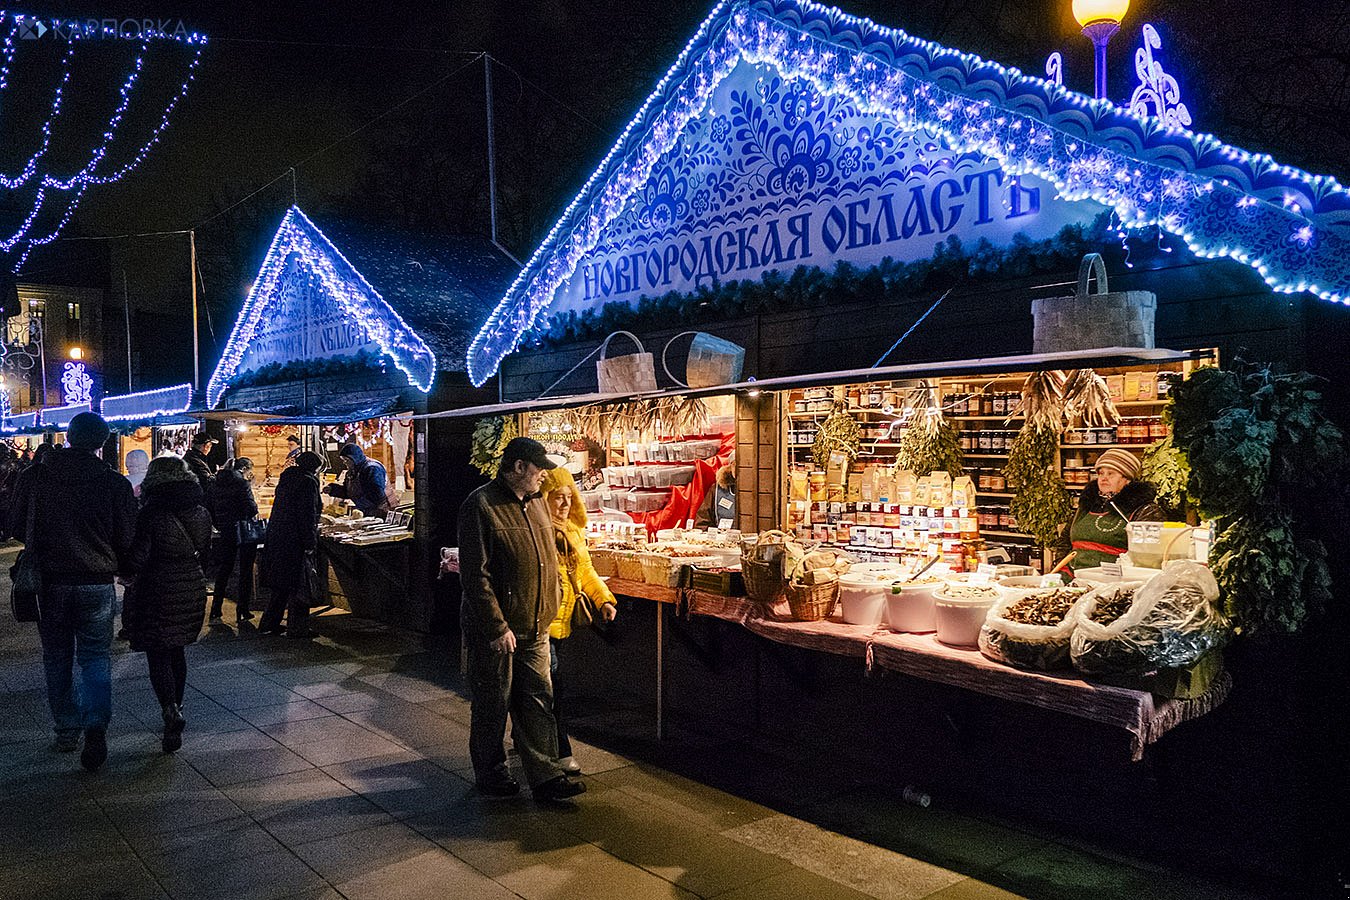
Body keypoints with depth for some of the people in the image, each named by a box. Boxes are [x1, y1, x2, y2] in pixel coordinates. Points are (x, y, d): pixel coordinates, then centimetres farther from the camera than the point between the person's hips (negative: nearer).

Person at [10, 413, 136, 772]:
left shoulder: (35, 476, -4)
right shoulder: (115, 483, -9)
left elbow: (17, 527, 7)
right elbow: (126, 539, -4)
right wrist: (121, 569, 15)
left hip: (49, 581, 1)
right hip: (97, 582, -1)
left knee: (57, 658, 16)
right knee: (95, 656, 7)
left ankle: (67, 730, 23)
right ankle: (96, 726, -11)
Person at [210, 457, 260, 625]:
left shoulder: (219, 482, 8)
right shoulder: (241, 483, -13)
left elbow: (213, 508, 11)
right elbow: (251, 507, -17)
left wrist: (220, 525, 17)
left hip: (226, 531, 6)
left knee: (224, 569, 15)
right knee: (245, 571, 2)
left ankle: (215, 612, 17)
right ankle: (242, 613, 3)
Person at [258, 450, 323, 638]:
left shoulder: (286, 479, 14)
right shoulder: (307, 482, -14)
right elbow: (308, 515, -19)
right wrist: (310, 543, -17)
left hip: (276, 538, 9)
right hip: (295, 542, -9)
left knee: (280, 584, 17)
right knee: (298, 586, -1)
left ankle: (269, 623, 24)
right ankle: (297, 628, 3)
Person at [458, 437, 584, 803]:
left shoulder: (535, 502, 9)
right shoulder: (480, 506, -15)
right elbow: (475, 575, -19)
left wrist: (546, 613, 16)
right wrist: (497, 628, -20)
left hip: (534, 628, 7)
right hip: (494, 630, -7)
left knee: (538, 703, 8)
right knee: (492, 706, 9)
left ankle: (546, 777, 15)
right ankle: (491, 775, 25)